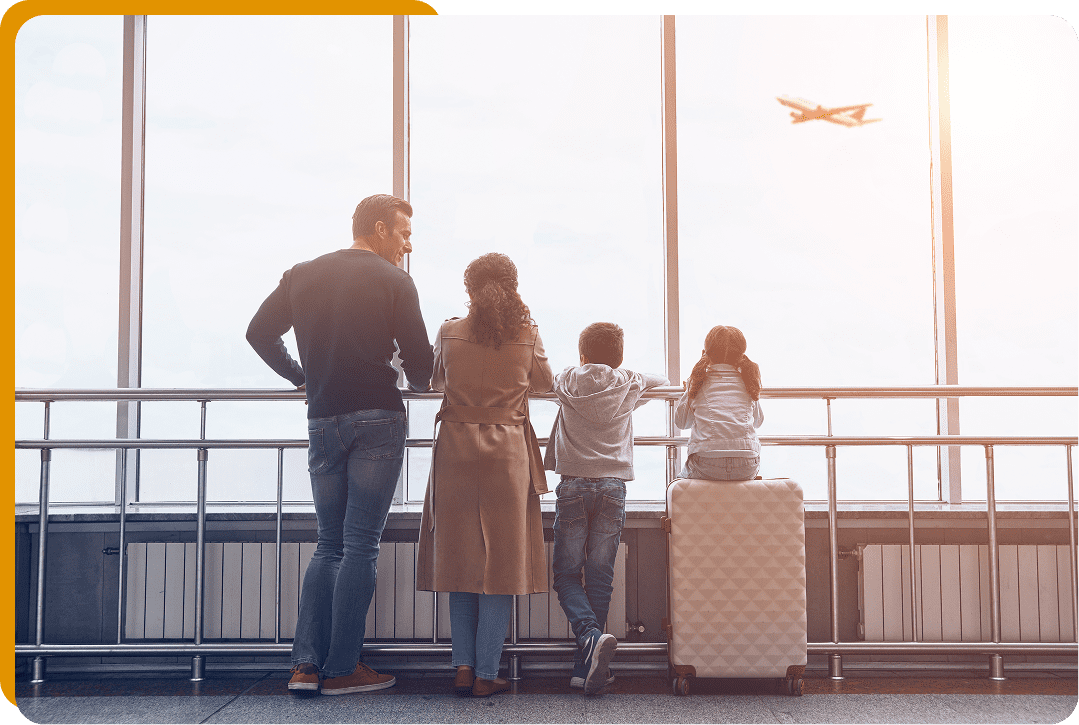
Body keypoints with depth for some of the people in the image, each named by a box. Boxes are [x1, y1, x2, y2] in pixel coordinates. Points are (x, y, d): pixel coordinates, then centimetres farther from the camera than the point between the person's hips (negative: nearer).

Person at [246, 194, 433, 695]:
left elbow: (259, 332, 15)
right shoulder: (393, 281, -2)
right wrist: (417, 383, 17)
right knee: (360, 546, -1)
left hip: (322, 422, 5)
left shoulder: (303, 274, 13)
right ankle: (342, 668, 2)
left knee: (329, 545, 12)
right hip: (377, 418, -5)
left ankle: (305, 663, 4)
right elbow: (419, 359, -5)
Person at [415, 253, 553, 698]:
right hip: (508, 453, -1)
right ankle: (486, 673, 7)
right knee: (501, 559, 5)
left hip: (457, 449, 1)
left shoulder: (450, 332, -1)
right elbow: (543, 382, 14)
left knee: (460, 557, 10)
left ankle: (464, 667, 11)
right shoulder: (528, 334, -3)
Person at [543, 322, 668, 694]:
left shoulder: (567, 381, 8)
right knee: (600, 576, 3)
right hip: (614, 485, 1)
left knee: (566, 574, 3)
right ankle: (585, 665, 2)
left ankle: (590, 635, -22)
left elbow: (549, 380, 33)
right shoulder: (630, 384, 11)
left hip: (573, 485, -1)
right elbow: (663, 380, 33)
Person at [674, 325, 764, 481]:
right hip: (746, 468, 2)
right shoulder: (747, 382, 12)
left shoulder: (698, 381, 7)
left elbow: (681, 422, 18)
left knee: (683, 475, 30)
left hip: (707, 465, -2)